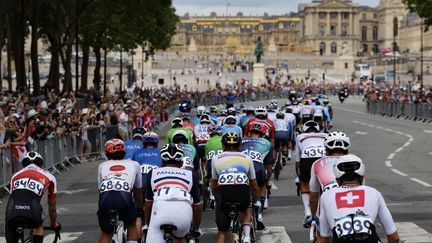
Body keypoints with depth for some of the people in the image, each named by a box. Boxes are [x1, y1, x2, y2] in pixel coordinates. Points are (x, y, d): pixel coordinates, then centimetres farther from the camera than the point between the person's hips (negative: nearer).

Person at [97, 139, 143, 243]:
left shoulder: (102, 165, 30)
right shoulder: (134, 164, 29)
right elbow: (138, 190, 39)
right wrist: (140, 208, 56)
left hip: (105, 199, 1)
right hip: (124, 197, -1)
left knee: (106, 233, 21)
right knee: (132, 225, 29)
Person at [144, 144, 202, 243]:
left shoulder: (153, 173, 30)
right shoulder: (190, 175, 29)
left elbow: (148, 204, 36)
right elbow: (197, 206, 35)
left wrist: (148, 226, 52)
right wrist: (196, 229, 51)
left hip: (160, 207, -1)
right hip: (184, 209, 1)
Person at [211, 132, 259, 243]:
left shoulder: (216, 159, 24)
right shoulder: (247, 159, 24)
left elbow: (214, 186, 27)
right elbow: (254, 187, 31)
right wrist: (254, 201, 48)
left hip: (223, 192, -1)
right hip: (243, 192, 1)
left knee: (222, 232, 14)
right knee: (245, 210, 35)